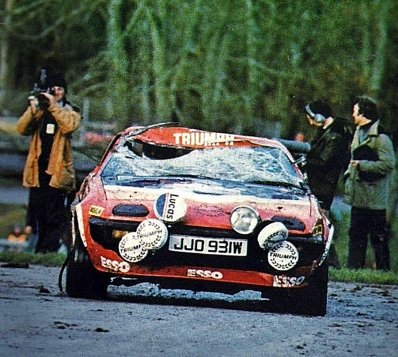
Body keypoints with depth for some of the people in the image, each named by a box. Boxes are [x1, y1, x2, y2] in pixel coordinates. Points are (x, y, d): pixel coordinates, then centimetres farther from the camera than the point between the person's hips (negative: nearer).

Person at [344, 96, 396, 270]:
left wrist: (362, 165, -19)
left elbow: (389, 164, -20)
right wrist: (348, 175, 11)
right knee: (356, 234, 12)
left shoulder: (380, 137, -14)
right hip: (358, 194, 9)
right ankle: (354, 267, 18)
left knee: (378, 236, -3)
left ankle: (383, 268, 2)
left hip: (374, 197, -9)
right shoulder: (359, 132, 14)